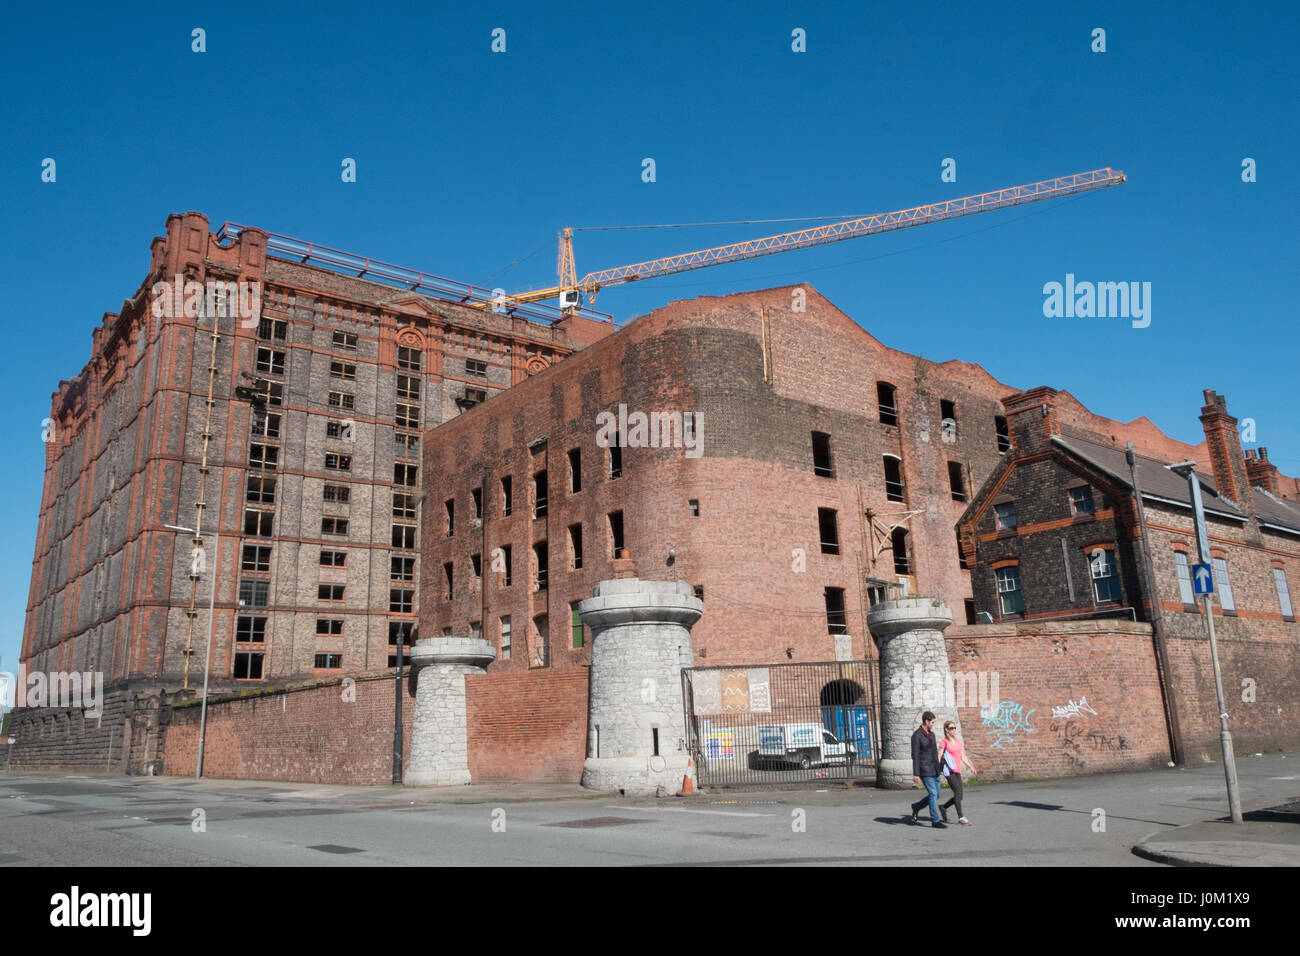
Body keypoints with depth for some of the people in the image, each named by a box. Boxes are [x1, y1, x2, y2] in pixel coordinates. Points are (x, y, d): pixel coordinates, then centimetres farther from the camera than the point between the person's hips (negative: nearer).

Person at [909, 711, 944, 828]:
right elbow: (915, 756, -16)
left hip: (934, 770, 8)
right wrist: (915, 774, -18)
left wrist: (938, 769, 21)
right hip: (924, 770, -8)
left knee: (936, 795, 9)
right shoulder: (916, 736, -13)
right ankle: (935, 821, 3)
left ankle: (916, 807, 28)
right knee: (933, 794, -7)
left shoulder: (931, 734, 13)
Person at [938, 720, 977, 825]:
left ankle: (943, 808, 27)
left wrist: (971, 768, 9)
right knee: (958, 793, -13)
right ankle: (961, 817, -7)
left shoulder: (959, 741, 16)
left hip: (957, 771, 7)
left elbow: (963, 757, 19)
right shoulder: (944, 742, -3)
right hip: (949, 771, -7)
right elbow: (939, 757, -5)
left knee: (959, 796, 6)